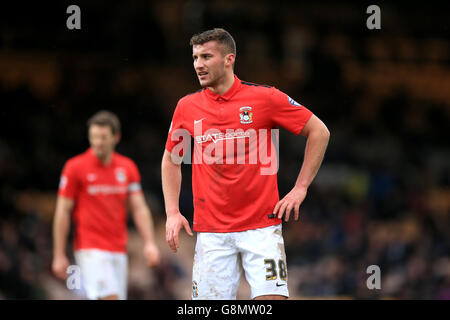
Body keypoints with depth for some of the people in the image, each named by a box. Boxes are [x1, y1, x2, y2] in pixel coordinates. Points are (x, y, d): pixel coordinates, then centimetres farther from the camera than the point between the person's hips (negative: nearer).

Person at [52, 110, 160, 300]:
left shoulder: (127, 168, 9)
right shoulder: (75, 167, -4)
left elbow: (139, 208, 7)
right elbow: (63, 211, -3)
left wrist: (149, 243, -6)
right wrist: (59, 256, -6)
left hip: (119, 250, 5)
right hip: (90, 249, -5)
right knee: (109, 297, -20)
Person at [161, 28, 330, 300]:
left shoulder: (264, 98, -4)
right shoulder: (187, 107, 5)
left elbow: (319, 132, 4)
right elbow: (171, 160, 19)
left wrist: (300, 188, 0)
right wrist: (173, 213, 7)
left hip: (262, 226, -2)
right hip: (211, 231, 2)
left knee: (272, 297, -14)